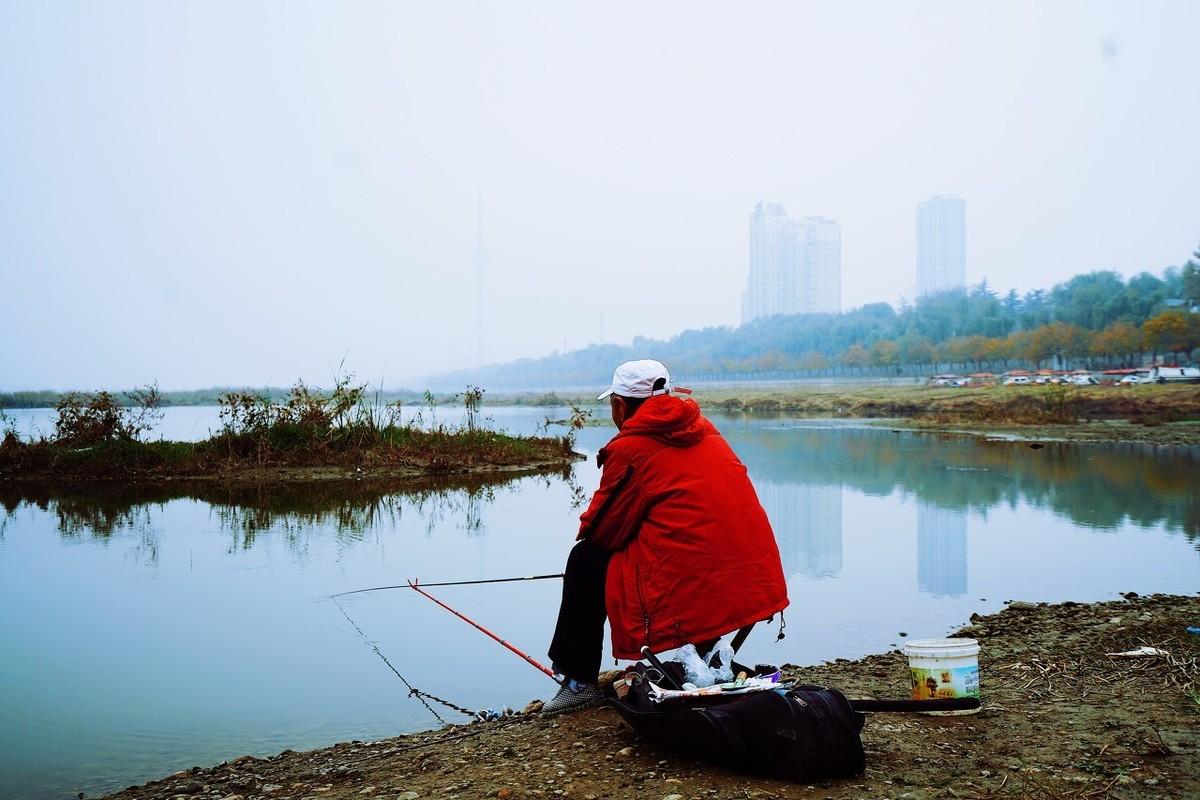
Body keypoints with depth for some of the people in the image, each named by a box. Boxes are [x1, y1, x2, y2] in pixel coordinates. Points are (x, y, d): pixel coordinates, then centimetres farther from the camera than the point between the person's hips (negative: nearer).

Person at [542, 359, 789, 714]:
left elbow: (599, 530, -2)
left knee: (586, 559, 9)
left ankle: (580, 680, 17)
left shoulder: (630, 448, -7)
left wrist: (587, 528, 22)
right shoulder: (704, 429, 15)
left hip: (693, 589, -8)